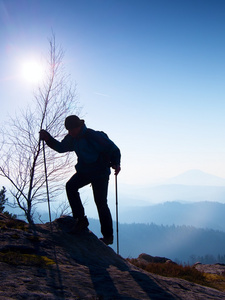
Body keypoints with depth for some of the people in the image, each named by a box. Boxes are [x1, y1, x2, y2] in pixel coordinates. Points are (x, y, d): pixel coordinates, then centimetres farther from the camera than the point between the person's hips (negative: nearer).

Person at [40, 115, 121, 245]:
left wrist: (116, 164, -35)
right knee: (70, 186, -15)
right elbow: (61, 147, 16)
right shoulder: (72, 138, 0)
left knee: (101, 203, -5)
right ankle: (81, 219, -6)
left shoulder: (94, 137, -22)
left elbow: (114, 150, -18)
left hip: (100, 174, -7)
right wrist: (48, 138, 2)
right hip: (84, 171, 7)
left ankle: (108, 235, 8)